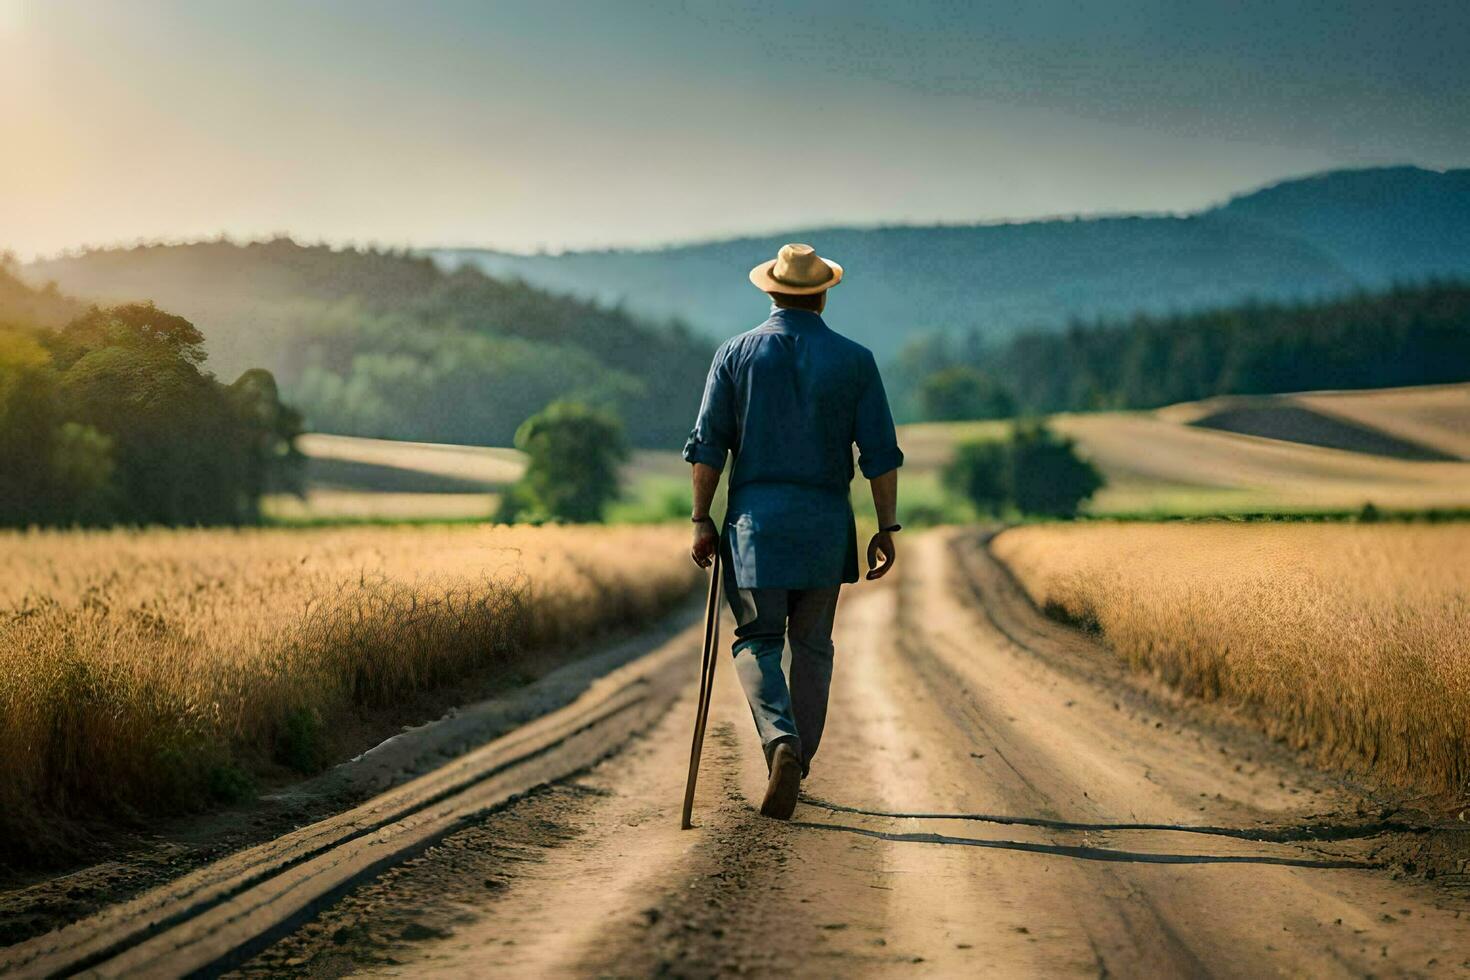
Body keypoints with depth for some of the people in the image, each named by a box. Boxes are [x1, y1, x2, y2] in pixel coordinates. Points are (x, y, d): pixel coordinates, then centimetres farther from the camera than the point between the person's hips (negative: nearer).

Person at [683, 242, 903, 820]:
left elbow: (707, 446, -1)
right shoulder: (854, 361, 2)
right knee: (812, 645, 13)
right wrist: (887, 528, 4)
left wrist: (702, 520, 4)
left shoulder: (737, 354, 1)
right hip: (826, 524, 1)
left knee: (757, 642, 6)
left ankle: (781, 740, -19)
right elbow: (881, 453, -2)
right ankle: (798, 766, 15)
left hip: (754, 519, -1)